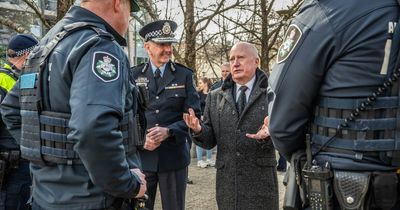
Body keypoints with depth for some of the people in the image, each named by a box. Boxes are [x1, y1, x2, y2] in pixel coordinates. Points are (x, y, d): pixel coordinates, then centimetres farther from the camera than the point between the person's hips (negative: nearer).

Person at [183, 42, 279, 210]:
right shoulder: (215, 97, 7)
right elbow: (210, 140, 6)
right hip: (226, 181, 2)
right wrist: (198, 129, -15)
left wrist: (269, 134, -27)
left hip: (261, 180, -2)